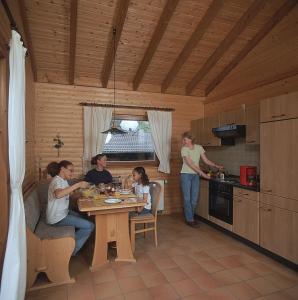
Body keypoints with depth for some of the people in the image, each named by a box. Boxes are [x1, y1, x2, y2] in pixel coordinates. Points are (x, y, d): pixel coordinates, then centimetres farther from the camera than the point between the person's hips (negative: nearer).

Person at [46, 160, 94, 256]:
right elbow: (58, 194, -43)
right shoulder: (57, 180, -21)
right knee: (90, 226, -13)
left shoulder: (63, 180, 11)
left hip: (63, 212, 10)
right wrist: (78, 184, -39)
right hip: (57, 217, -10)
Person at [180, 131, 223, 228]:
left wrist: (216, 166, -6)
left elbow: (206, 160, 6)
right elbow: (190, 164, -17)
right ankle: (190, 220, 13)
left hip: (196, 175, 4)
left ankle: (190, 217, 26)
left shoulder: (199, 148, 1)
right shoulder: (184, 149, -12)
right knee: (187, 198, 1)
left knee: (194, 199, 8)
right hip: (186, 175, -4)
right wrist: (203, 174, -20)